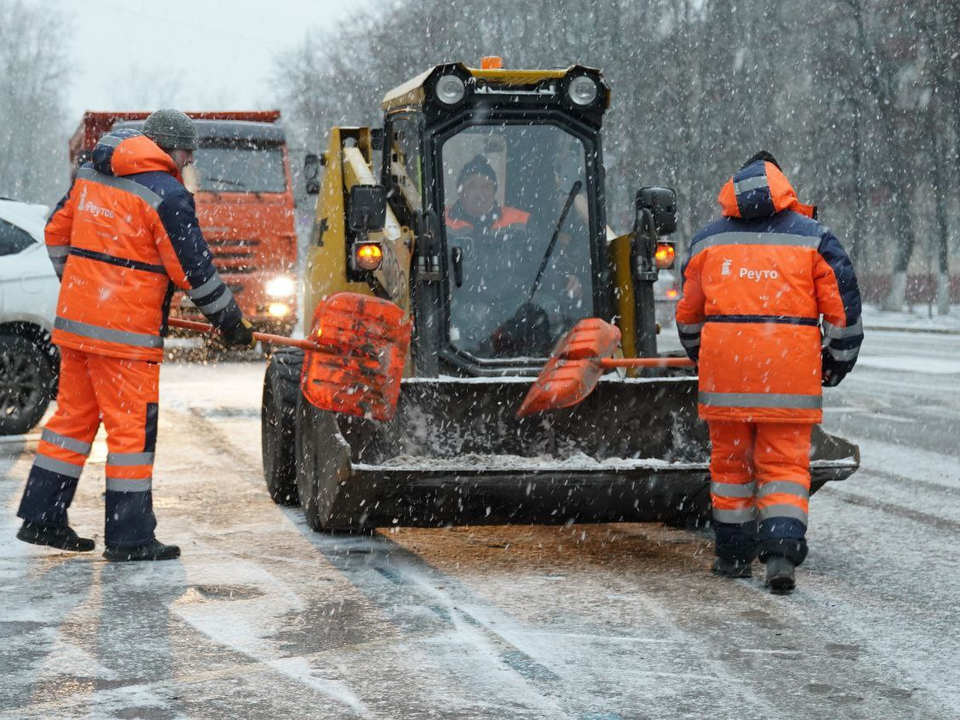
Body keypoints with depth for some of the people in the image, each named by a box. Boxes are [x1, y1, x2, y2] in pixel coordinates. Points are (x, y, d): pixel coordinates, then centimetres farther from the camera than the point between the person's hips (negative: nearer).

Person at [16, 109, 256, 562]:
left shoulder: (91, 175, 12)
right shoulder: (166, 194, -12)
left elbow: (58, 233, 20)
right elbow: (193, 269, -10)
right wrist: (229, 321, 1)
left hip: (75, 319, 8)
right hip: (125, 331, -8)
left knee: (74, 414, 15)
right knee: (132, 427, -2)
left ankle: (41, 518, 19)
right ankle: (129, 537, 0)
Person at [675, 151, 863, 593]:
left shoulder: (708, 240, 12)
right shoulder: (812, 238, 4)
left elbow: (688, 314, 19)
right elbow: (843, 306, 3)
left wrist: (702, 359, 34)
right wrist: (837, 363, 15)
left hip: (725, 371, 2)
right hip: (791, 372, -2)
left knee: (730, 460, 14)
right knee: (785, 462, 1)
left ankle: (734, 553, 19)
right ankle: (781, 552, -13)